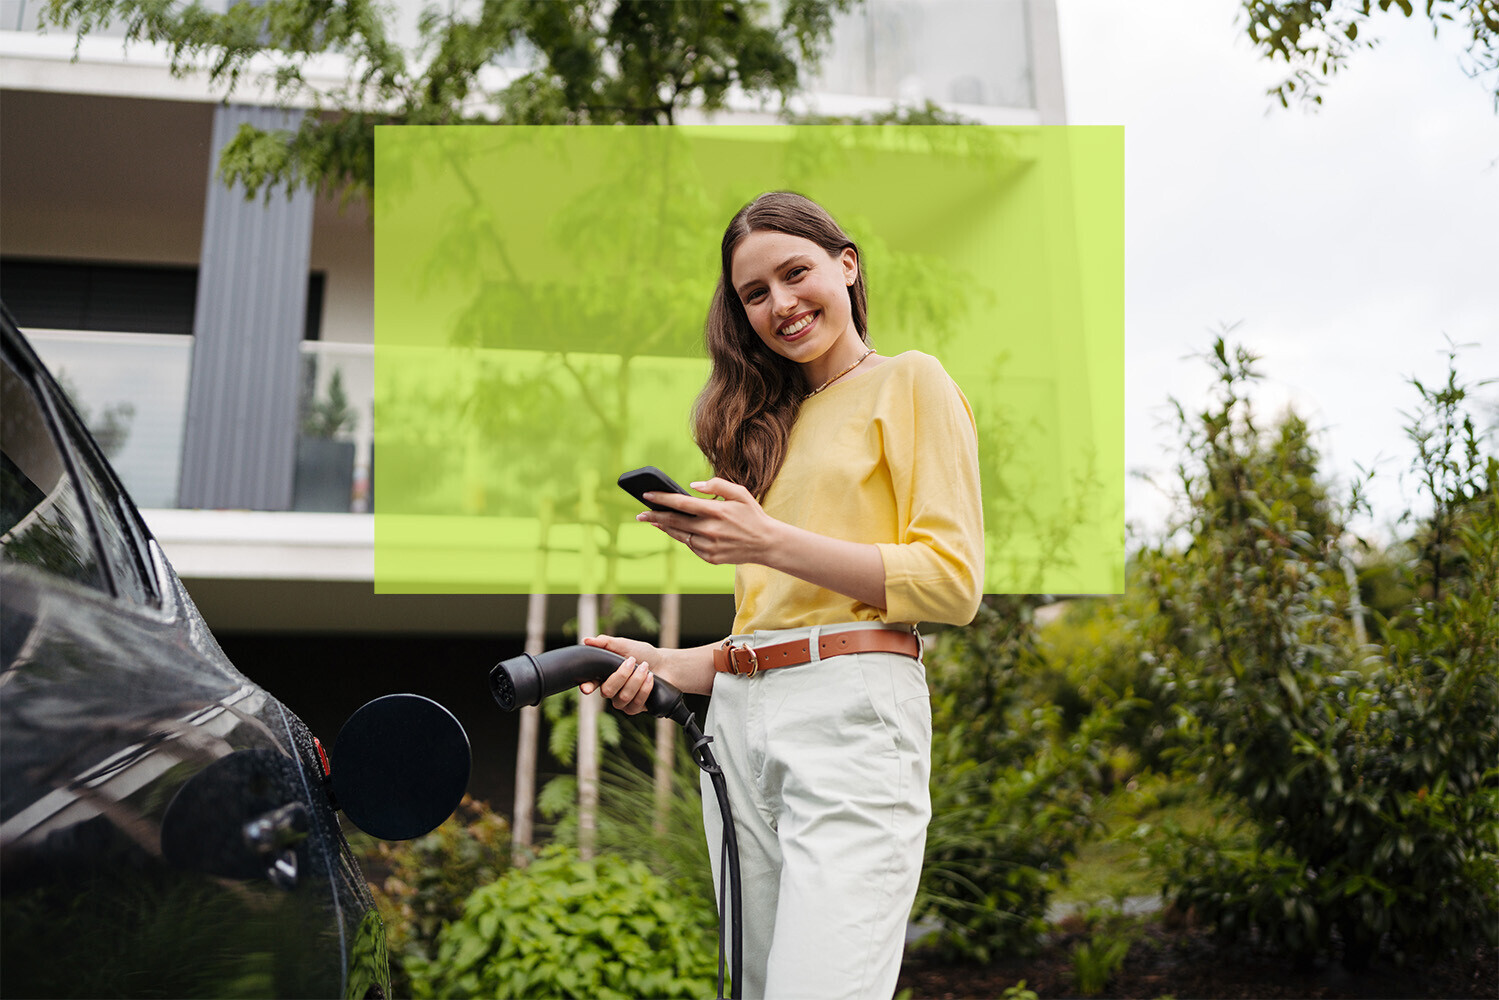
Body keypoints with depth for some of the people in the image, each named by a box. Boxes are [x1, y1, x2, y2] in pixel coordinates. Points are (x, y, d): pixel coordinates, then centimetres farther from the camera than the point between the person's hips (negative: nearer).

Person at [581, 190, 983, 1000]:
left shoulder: (907, 382, 5)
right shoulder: (774, 422, 22)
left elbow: (953, 583, -7)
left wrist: (771, 543, -12)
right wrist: (672, 666, 3)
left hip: (851, 711, -6)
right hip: (736, 721, 6)